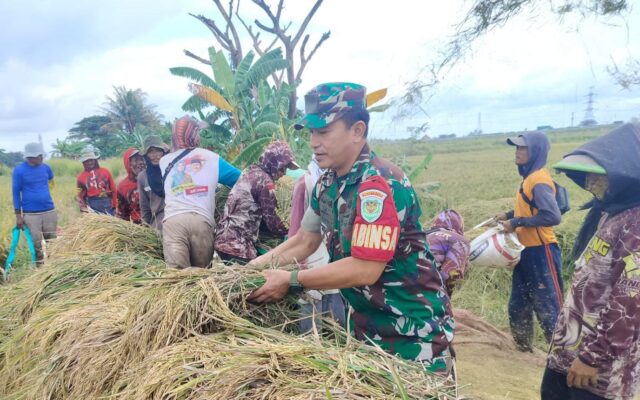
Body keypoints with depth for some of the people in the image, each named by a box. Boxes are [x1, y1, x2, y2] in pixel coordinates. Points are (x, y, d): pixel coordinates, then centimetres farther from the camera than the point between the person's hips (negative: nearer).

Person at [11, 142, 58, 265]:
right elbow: (16, 193, -3)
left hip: (50, 211, 3)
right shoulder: (19, 170, -7)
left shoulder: (46, 167, 2)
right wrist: (18, 215, -4)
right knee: (36, 244, 3)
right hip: (30, 214, -3)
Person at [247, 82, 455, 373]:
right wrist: (252, 269, -2)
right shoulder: (327, 185, 1)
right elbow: (304, 241, 9)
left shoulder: (380, 184, -25)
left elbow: (364, 269, -29)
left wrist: (290, 280, -22)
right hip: (365, 322, 8)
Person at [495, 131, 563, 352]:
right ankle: (524, 348, 34)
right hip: (527, 251, 10)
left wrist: (517, 223, -22)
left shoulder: (539, 181, -18)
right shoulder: (529, 177, 10)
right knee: (518, 306, 19)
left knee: (549, 308, -1)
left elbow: (553, 216, -27)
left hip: (541, 252, -10)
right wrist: (509, 215, 8)